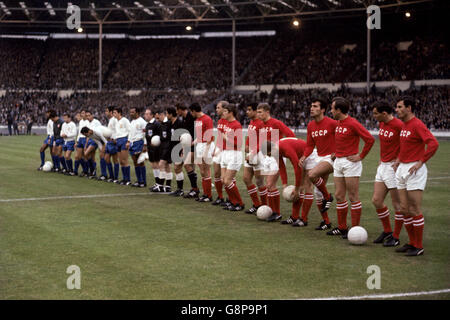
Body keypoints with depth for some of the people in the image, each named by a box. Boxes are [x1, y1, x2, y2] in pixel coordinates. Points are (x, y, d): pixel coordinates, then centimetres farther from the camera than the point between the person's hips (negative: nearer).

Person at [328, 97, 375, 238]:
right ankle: (342, 228, 19)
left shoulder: (352, 123, -15)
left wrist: (361, 156, -14)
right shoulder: (338, 123, 11)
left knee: (353, 197, -3)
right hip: (338, 162, 9)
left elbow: (370, 139, -17)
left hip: (350, 162, -9)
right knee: (339, 196, 11)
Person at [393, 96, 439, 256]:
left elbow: (433, 143, -25)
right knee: (404, 209, 10)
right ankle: (412, 243, 20)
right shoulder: (403, 125, 14)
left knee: (414, 210, -4)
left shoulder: (417, 125, -14)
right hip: (402, 169, 9)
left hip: (414, 170, -9)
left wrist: (420, 162, -21)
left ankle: (419, 246, 5)